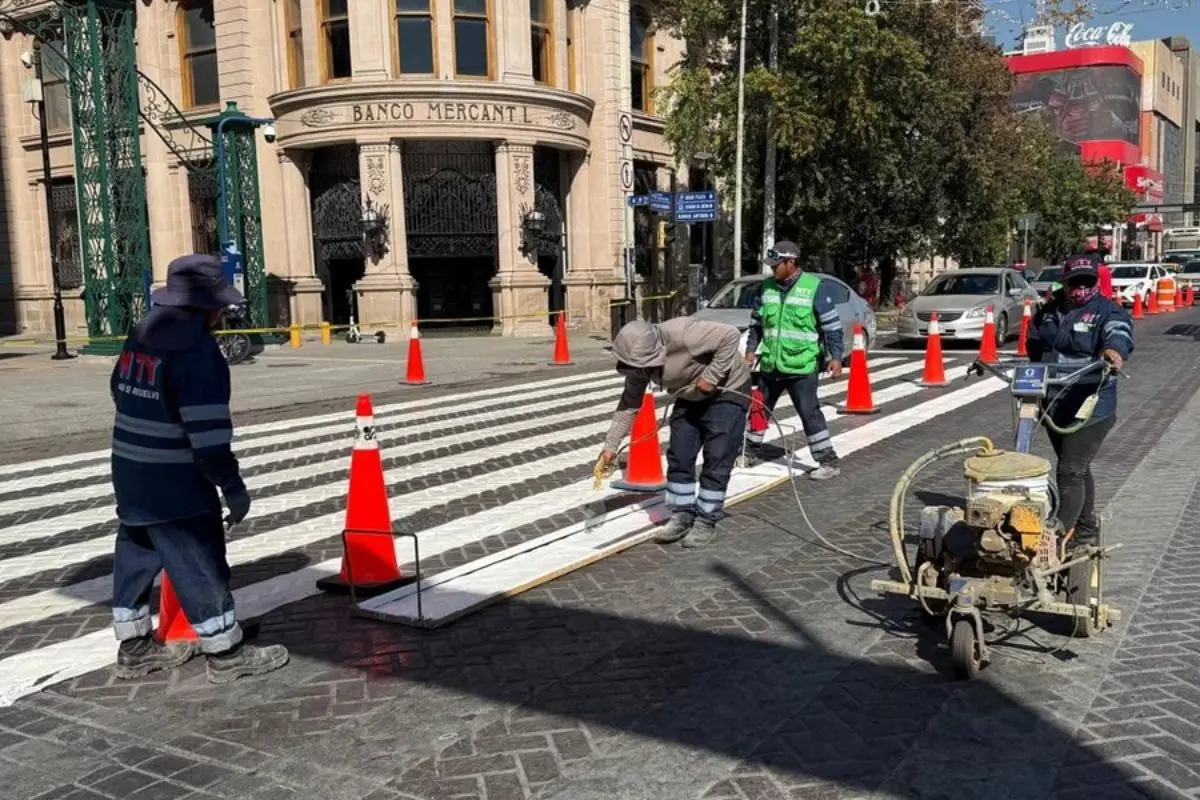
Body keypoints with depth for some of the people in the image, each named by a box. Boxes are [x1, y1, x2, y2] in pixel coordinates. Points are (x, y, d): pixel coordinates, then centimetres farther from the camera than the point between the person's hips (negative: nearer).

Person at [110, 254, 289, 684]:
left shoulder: (141, 335, 9)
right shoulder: (197, 348, -20)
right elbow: (207, 432, -24)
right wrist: (233, 486, -17)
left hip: (131, 475, 9)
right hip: (175, 484, -9)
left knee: (136, 558, 18)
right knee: (201, 566, 0)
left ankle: (134, 648, 31)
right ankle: (226, 654, 10)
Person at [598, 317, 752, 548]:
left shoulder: (682, 334, -37)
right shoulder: (639, 359, -14)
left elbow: (731, 335, -33)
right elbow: (629, 405, -5)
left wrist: (710, 376, -32)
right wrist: (610, 445, -8)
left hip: (728, 390, -6)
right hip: (691, 397, 7)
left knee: (717, 459, -7)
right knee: (678, 457, 3)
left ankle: (707, 521, 4)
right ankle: (682, 516, 15)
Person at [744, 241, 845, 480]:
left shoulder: (814, 287, -9)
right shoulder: (767, 287, 6)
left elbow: (832, 325, -7)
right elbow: (756, 321, 17)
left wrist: (835, 356, -11)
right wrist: (751, 349, 11)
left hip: (802, 365, -6)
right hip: (770, 364, 6)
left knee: (809, 412, -7)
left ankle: (828, 461, 2)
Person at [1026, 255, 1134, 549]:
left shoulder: (1108, 312, -8)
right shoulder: (1048, 312, 10)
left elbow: (1119, 333, -30)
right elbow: (1034, 346, 23)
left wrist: (1114, 349, -51)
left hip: (1090, 409, -7)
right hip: (1054, 406, 7)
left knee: (1070, 471, -11)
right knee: (1077, 470, 19)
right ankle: (1086, 530, 33)